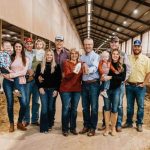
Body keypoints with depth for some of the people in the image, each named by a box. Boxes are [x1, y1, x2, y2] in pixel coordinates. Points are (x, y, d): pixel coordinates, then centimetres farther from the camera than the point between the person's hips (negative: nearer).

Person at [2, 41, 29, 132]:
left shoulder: (26, 59, 9)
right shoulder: (10, 57, 9)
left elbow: (24, 72, -3)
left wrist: (12, 75, -14)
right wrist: (6, 75, -17)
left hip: (20, 82, 0)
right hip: (8, 82, 0)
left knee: (24, 103, -9)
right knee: (10, 103, 3)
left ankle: (20, 123, 13)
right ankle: (11, 124, 20)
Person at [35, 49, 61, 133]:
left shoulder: (56, 66, 3)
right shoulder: (40, 66, 5)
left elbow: (59, 79, 1)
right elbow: (36, 77, 5)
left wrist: (56, 90, -7)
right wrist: (40, 87, -6)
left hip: (53, 89, 0)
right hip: (43, 89, 0)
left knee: (50, 108, 7)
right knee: (44, 107, -5)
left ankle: (50, 124, 22)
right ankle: (44, 127, 1)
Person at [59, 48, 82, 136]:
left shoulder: (80, 64, 10)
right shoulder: (66, 63, -4)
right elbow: (67, 76, -17)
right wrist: (73, 72, -34)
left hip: (77, 89, 4)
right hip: (66, 89, -4)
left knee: (74, 109, 9)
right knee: (66, 108, -1)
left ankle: (73, 127, 20)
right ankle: (65, 129, 10)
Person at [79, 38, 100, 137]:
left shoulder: (96, 56, -3)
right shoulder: (82, 57, 14)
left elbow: (94, 68, -19)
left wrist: (88, 70, -40)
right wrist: (83, 65, -17)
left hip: (93, 83, -5)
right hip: (84, 84, 5)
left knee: (94, 107, 1)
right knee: (85, 107, 12)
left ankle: (93, 128, 14)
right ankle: (86, 126, 25)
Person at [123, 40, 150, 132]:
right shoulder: (128, 58, 5)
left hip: (140, 86, -2)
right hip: (129, 86, 2)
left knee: (140, 106, 7)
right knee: (129, 106, 12)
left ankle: (139, 124, 21)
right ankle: (129, 122, 25)